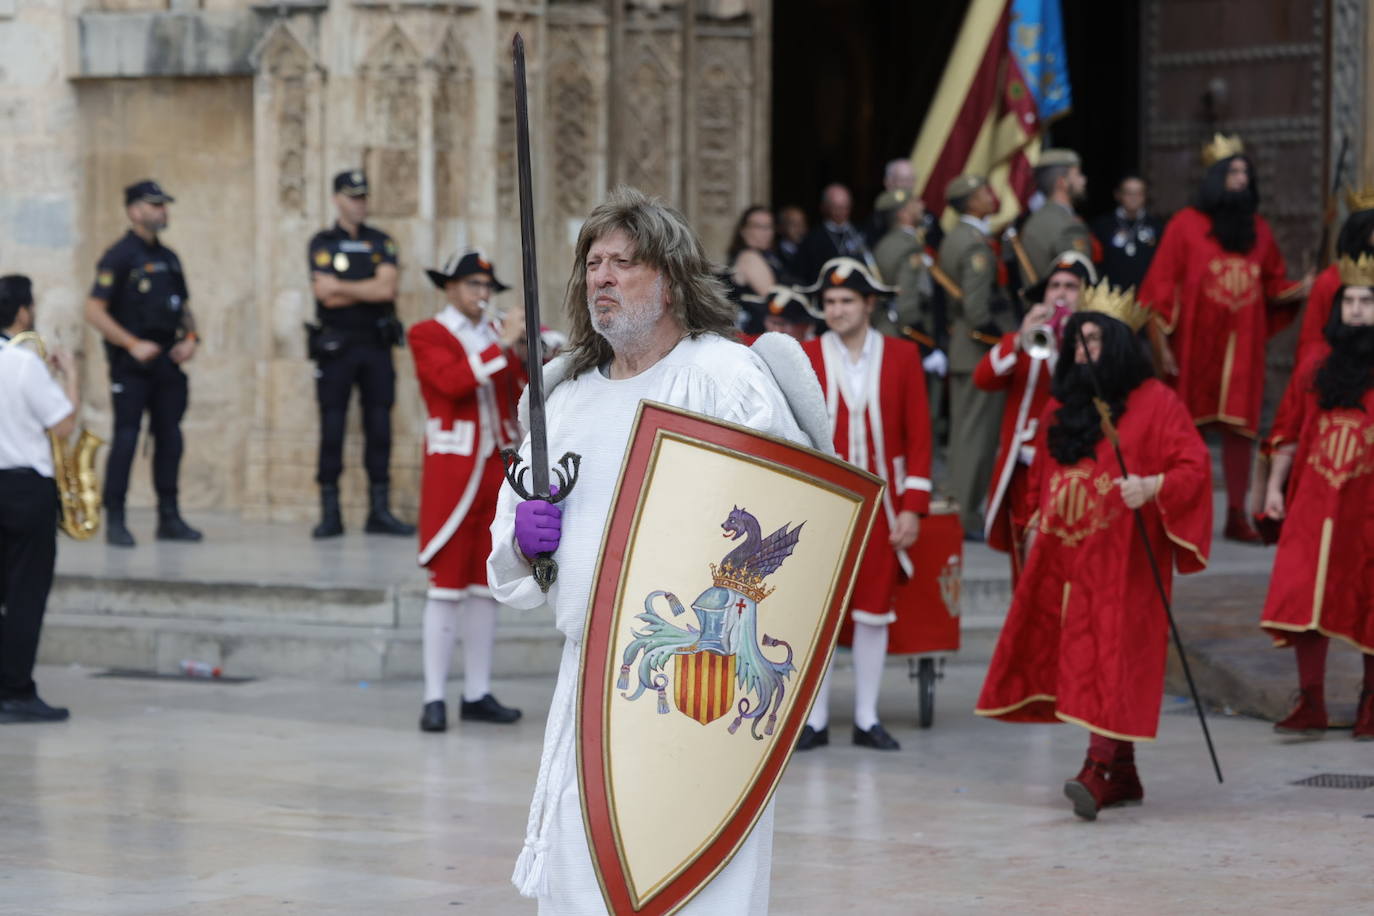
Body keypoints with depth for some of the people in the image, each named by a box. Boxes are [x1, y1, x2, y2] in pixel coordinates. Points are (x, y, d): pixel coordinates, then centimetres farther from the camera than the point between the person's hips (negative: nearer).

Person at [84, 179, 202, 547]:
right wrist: (132, 344, -18)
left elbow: (184, 306, 23)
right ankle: (114, 520, -4)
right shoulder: (119, 256, -7)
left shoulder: (168, 258, 15)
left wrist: (191, 338, 3)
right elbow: (94, 310, -13)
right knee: (126, 438, -7)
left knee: (170, 437, 7)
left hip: (168, 363, 7)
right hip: (131, 364, -7)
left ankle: (169, 517, 13)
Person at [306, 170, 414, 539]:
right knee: (332, 429, -2)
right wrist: (371, 290, -6)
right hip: (335, 346, -2)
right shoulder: (322, 243, 3)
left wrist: (341, 287, -7)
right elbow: (326, 295, -12)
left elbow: (387, 288, -7)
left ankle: (380, 511, 6)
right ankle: (329, 514, 2)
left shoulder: (381, 242, 10)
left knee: (379, 429, 2)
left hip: (376, 346, 2)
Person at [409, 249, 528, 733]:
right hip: (453, 472, -5)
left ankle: (478, 694, 12)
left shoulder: (497, 332, 15)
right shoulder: (427, 334, 0)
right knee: (447, 584, -7)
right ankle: (434, 698, -5)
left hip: (499, 470, 6)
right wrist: (503, 345, -18)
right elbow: (453, 381, -18)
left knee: (485, 585, 8)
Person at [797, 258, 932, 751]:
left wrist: (912, 506, -4)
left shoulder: (902, 356, 3)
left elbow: (918, 434, 2)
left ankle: (866, 719, 12)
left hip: (880, 503, 1)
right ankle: (815, 720, 7)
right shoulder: (805, 358, 1)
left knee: (874, 610, 5)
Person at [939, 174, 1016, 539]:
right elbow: (977, 308, -23)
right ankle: (968, 516, -1)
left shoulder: (952, 239, 11)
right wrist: (1001, 339, -12)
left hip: (959, 347, 9)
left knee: (962, 431, 14)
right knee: (978, 433, -4)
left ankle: (958, 506, 21)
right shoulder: (976, 245, -19)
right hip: (982, 349, -9)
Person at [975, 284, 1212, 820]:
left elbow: (1193, 466, -9)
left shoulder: (1155, 403, -2)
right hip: (1065, 555, 7)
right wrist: (1038, 522, 22)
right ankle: (1123, 778, 11)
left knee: (1115, 656, -14)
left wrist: (1152, 487, -25)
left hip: (1122, 559, -7)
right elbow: (1042, 473, 29)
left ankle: (1099, 771, -24)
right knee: (1075, 655, 4)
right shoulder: (1062, 408, 17)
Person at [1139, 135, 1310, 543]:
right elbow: (1161, 286, -3)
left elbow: (1274, 284, 16)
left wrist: (1299, 290, -5)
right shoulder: (1186, 224, 0)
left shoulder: (1257, 228, 13)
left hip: (1242, 348, 4)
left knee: (1239, 427, 0)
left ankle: (1237, 516, 2)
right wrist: (1162, 342, -9)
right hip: (1194, 346, -3)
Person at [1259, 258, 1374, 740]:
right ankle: (1310, 705, 3)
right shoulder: (1317, 367, 9)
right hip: (1312, 506, 3)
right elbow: (1289, 431, 13)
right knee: (1303, 603, -4)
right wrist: (1275, 485, 7)